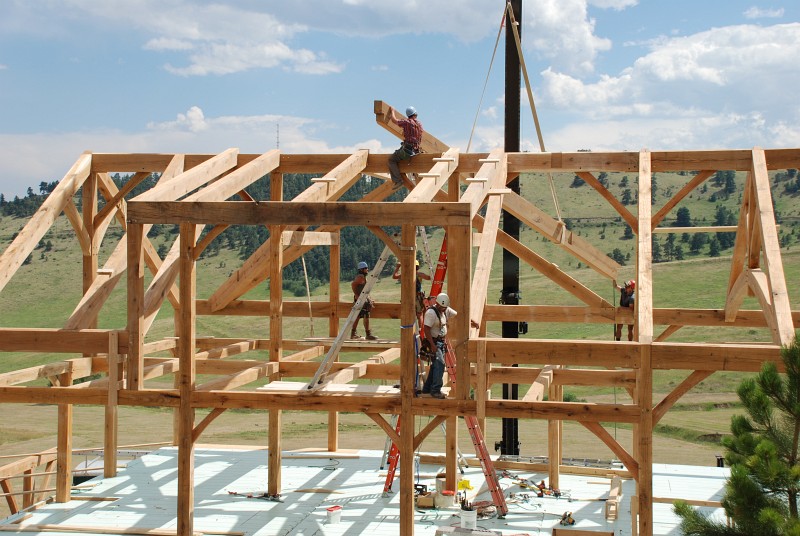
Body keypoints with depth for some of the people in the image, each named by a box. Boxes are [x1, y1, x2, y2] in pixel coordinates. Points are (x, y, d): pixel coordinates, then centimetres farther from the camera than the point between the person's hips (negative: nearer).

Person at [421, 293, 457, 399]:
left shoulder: (446, 310, 7)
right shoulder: (431, 312, -18)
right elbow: (427, 329, -22)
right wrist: (432, 345, -25)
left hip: (441, 341, 9)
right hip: (433, 342, -9)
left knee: (436, 365, 12)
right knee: (439, 364, -18)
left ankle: (427, 388, 22)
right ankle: (435, 390, -18)